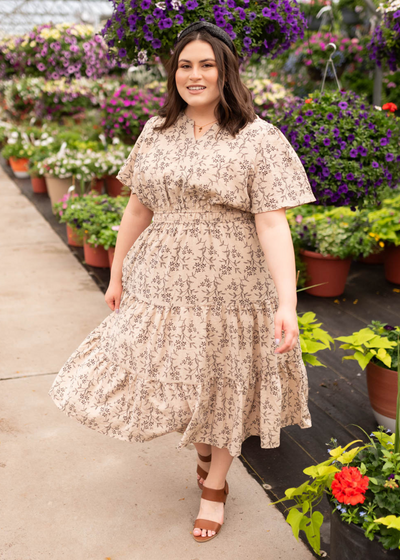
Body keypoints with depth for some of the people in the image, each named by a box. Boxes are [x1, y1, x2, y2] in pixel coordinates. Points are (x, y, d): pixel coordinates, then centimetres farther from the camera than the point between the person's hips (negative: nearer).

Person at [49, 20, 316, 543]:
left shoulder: (259, 140, -8)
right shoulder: (156, 133, 6)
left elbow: (272, 226, -15)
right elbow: (138, 210, 12)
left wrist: (286, 304, -23)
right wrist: (117, 275, 15)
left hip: (228, 289, -4)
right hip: (160, 284, 4)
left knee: (223, 390, 11)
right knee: (162, 382, 11)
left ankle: (215, 487, 37)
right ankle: (202, 450, 44)